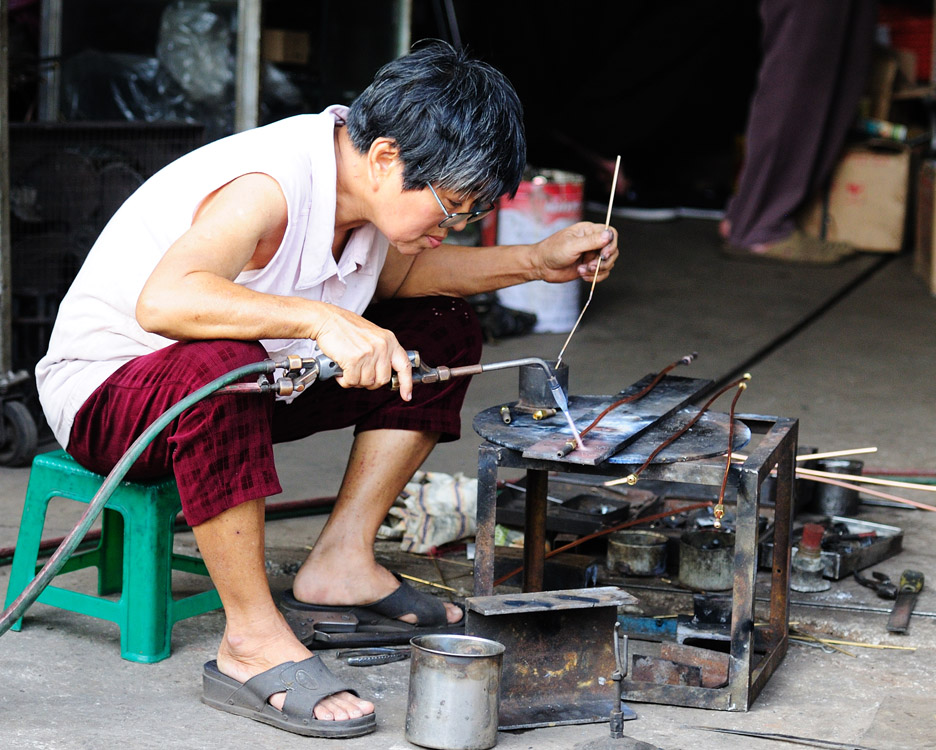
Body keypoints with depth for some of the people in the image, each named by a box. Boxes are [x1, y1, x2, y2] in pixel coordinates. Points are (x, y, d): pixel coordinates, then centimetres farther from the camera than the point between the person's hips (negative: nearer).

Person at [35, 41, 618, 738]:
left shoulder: (361, 178, -6)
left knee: (444, 331, 5)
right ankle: (253, 642, -31)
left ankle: (341, 564, 3)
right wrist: (321, 320, -53)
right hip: (107, 384, -9)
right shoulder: (268, 189, -32)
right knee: (217, 364, -43)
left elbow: (395, 272, 16)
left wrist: (535, 262, 4)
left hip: (260, 380, 9)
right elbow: (163, 301, -48)